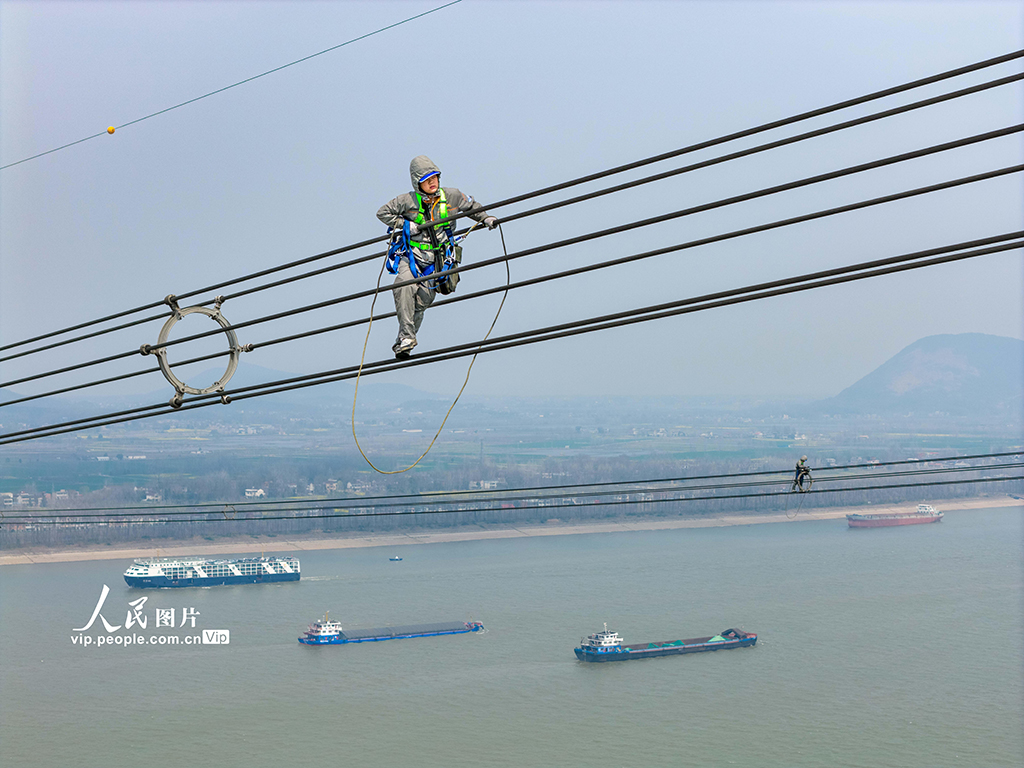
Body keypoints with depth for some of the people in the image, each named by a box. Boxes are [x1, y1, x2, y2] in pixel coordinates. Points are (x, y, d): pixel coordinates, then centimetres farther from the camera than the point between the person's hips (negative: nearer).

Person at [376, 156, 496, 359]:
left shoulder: (451, 196, 0)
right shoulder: (408, 201, -6)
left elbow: (472, 207, 19)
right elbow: (383, 213, 5)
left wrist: (486, 218, 5)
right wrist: (405, 224, -7)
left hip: (436, 258, 1)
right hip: (412, 254, -1)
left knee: (423, 298, -8)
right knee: (404, 285, -28)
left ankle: (404, 338, 10)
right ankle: (407, 336, -23)